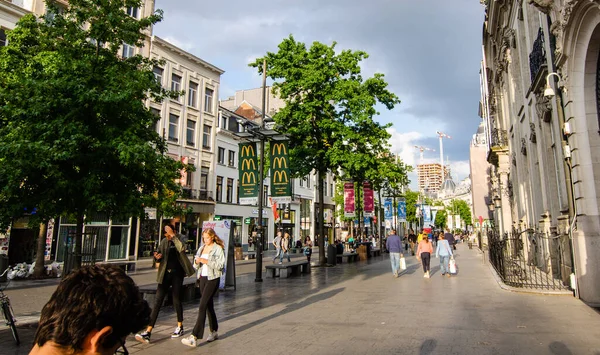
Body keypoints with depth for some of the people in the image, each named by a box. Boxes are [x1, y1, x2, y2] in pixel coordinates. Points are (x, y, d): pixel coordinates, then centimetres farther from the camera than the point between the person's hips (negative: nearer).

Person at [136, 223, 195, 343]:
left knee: (176, 300, 6)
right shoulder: (164, 241, 8)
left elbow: (182, 248, -28)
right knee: (158, 300, -3)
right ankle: (148, 332, -5)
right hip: (165, 273, 4)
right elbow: (159, 258, 14)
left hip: (177, 273, -4)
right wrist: (157, 257, -10)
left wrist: (173, 236, -25)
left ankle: (180, 327, 25)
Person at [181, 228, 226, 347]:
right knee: (209, 306, 14)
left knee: (202, 306, -12)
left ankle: (194, 337, -12)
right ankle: (214, 332, 27)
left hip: (212, 279, -7)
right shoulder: (201, 248, 13)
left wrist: (206, 261, -19)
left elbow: (220, 265, -14)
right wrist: (197, 262, -7)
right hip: (202, 278, 7)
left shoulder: (218, 249, -6)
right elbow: (196, 266, 15)